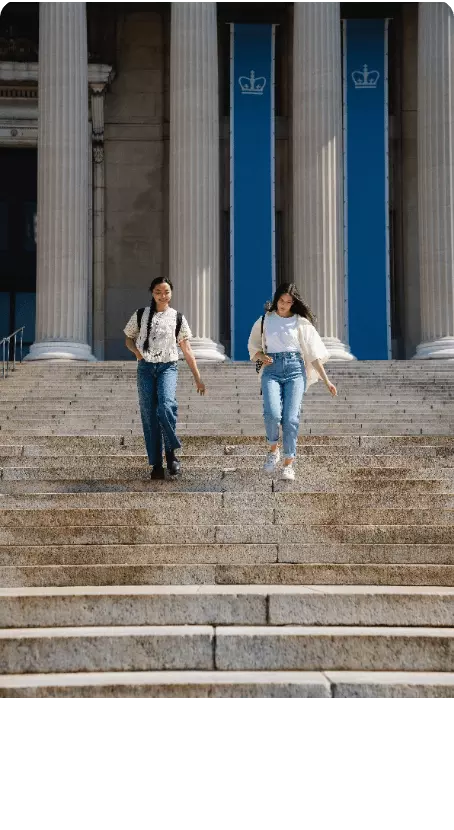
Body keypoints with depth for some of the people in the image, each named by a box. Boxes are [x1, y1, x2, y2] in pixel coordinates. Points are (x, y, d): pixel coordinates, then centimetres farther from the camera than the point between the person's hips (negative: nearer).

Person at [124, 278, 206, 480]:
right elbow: (129, 339, 20)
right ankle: (156, 464, 4)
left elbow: (187, 350, 8)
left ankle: (171, 451, -10)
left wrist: (198, 378, 5)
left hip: (168, 367, -2)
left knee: (166, 405, -27)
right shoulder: (141, 315, 9)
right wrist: (136, 350, -4)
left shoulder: (177, 318, 7)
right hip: (145, 368, 2)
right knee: (149, 416, -1)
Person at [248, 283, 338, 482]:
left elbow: (313, 353, 7)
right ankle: (273, 450, 4)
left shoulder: (301, 322, 8)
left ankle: (289, 464, -2)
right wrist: (262, 357, -2)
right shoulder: (265, 320, 12)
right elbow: (253, 346, 22)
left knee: (291, 418, -12)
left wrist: (326, 381, 2)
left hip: (295, 369, 0)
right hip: (271, 370, 1)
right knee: (272, 414, -22)